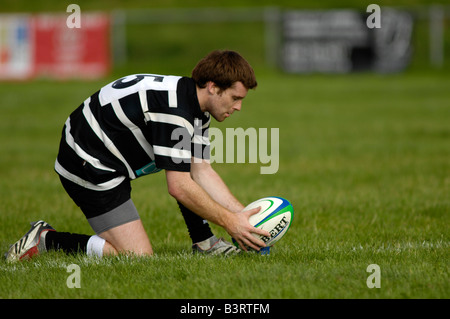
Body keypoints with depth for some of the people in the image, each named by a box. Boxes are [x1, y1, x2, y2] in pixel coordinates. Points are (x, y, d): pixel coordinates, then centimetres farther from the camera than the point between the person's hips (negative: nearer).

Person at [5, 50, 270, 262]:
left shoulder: (197, 109, 4)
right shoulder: (173, 108, -27)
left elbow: (203, 172, 7)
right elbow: (178, 187, -27)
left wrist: (242, 214, -2)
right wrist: (229, 221, -21)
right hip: (89, 166, -11)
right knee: (139, 256, -13)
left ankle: (204, 242, 16)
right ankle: (46, 240, -6)